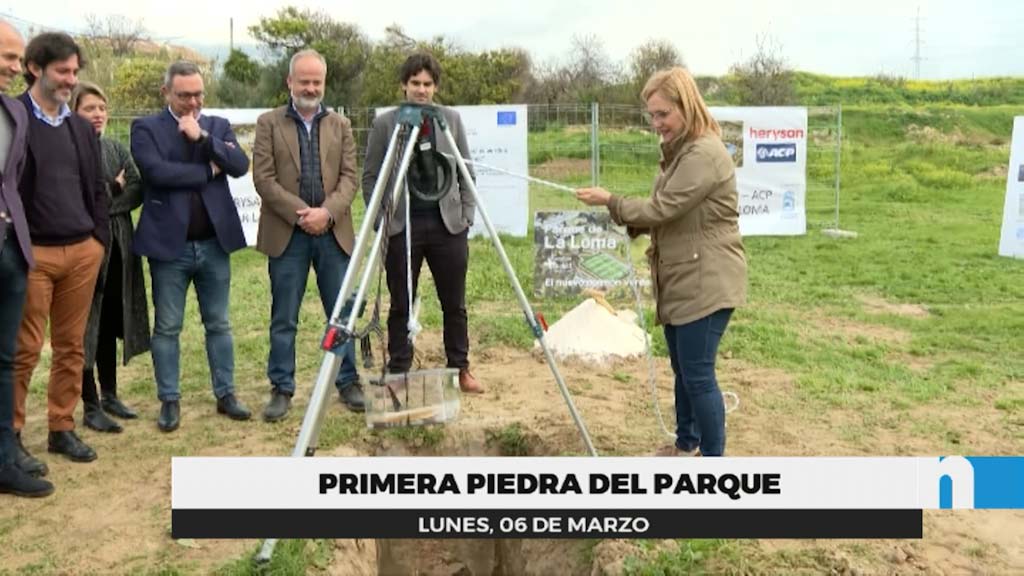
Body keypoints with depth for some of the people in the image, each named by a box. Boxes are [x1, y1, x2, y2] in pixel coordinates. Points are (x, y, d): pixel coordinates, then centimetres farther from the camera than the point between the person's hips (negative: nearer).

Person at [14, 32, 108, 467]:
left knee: (71, 346, 10)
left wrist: (99, 237, 9)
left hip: (83, 251, 6)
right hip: (33, 253, -5)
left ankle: (62, 429, 20)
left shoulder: (81, 128, 15)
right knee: (25, 350, 0)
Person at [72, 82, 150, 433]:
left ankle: (110, 396, 24)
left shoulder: (117, 149, 12)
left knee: (110, 324, 13)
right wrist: (114, 188, -8)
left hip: (117, 246, 6)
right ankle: (91, 406, 9)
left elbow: (136, 192, 3)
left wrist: (103, 204, -10)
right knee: (86, 326, 1)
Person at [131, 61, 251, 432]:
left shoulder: (218, 126, 10)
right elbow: (156, 171, -18)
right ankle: (169, 401, 17)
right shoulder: (146, 128, 0)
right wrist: (207, 171, -10)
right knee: (166, 328, 6)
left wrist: (202, 137, -14)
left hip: (215, 243, 3)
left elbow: (240, 165, -6)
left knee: (219, 324, 11)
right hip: (169, 245, -3)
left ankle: (225, 395, 21)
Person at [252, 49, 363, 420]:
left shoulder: (340, 125, 12)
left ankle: (348, 383, 18)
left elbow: (349, 177, 4)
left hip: (333, 232, 2)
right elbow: (263, 179, -4)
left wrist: (326, 212, -13)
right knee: (283, 319, 4)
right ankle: (281, 390, 14)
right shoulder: (268, 123, 5)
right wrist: (302, 215, -13)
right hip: (287, 234, -2)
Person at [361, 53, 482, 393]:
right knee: (401, 306, 5)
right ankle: (398, 374, 15)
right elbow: (370, 178, 3)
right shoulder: (384, 124, 1)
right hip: (402, 226, -2)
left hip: (447, 224, 2)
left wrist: (467, 216, 2)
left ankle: (461, 369, 22)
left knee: (454, 304, 9)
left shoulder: (452, 119, 8)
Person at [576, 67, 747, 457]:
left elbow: (663, 208, -21)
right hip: (682, 281, 10)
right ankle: (686, 444, 35)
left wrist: (610, 202, -9)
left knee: (699, 373, -4)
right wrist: (631, 224, 1)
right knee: (682, 368, 19)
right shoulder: (679, 150, 15)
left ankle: (714, 461, 10)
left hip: (707, 283, -10)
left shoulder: (704, 154, -20)